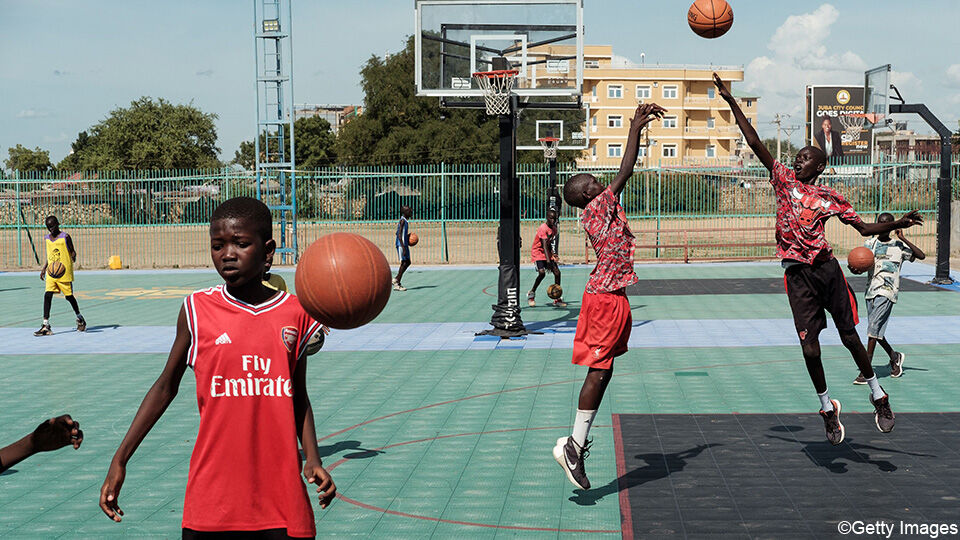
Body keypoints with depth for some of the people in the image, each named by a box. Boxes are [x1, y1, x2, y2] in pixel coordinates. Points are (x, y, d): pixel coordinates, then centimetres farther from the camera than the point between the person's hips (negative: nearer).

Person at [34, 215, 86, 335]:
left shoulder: (65, 237, -6)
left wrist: (73, 257, -22)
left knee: (69, 296, 5)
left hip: (65, 272, -4)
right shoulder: (46, 239, 11)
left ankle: (80, 319, 28)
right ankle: (45, 326, -10)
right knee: (47, 295, -8)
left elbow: (72, 251, -1)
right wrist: (44, 268, 17)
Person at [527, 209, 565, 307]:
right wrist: (548, 261, -36)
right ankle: (531, 293, -2)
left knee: (557, 272, -3)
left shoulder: (554, 229, 6)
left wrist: (553, 254, 3)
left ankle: (557, 299, 5)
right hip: (538, 252, -8)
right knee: (542, 272, -25)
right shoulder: (543, 228, -20)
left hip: (547, 253, 8)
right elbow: (544, 245, -28)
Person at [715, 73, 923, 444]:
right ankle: (827, 407, 13)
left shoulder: (829, 198, 8)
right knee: (810, 347, -4)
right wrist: (732, 103, -5)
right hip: (797, 274, 0)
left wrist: (899, 223, -1)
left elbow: (864, 228, 14)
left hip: (827, 268, 1)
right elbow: (755, 143, 0)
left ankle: (877, 395, 24)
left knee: (849, 335, 6)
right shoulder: (784, 180, 6)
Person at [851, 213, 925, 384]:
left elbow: (921, 256, -7)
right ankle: (895, 357, 35)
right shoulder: (869, 244, 11)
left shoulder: (899, 246, 2)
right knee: (876, 331, 9)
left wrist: (903, 239, -13)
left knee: (874, 328, -15)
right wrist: (854, 269, -17)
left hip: (887, 292, -5)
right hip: (871, 290, 5)